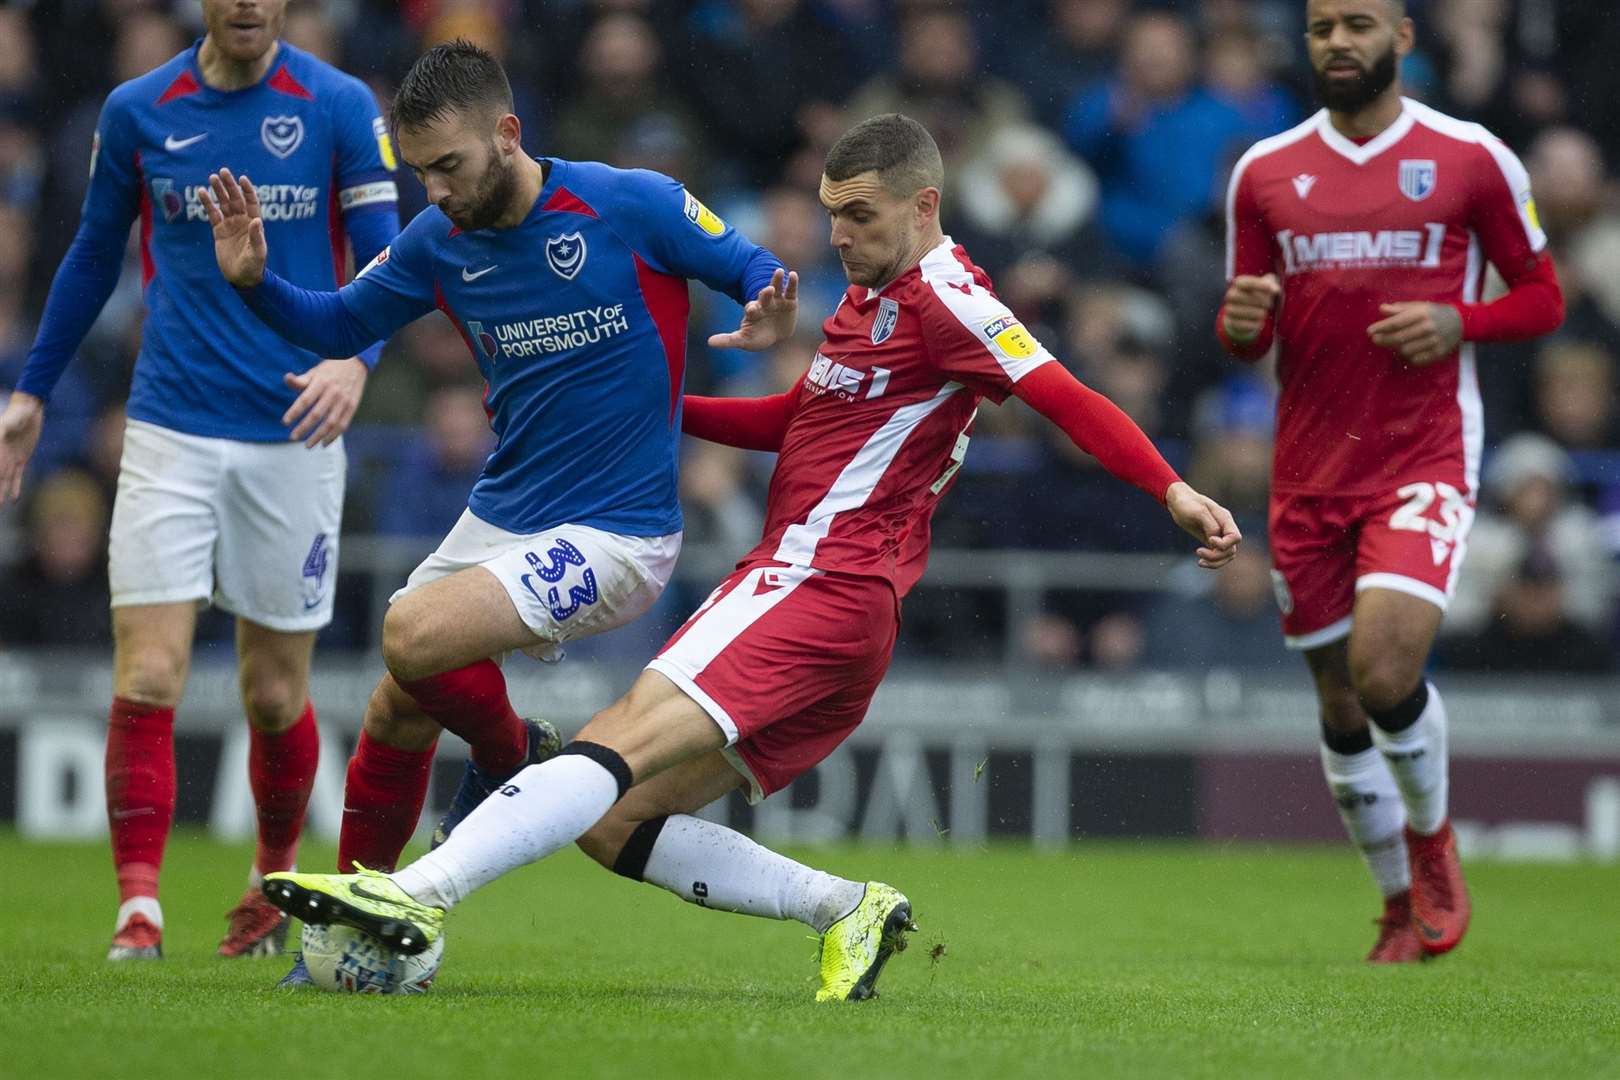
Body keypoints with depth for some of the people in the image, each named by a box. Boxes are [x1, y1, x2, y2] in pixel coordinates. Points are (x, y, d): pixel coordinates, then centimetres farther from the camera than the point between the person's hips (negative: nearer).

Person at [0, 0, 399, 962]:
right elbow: (95, 257, 17)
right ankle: (139, 909, -6)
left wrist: (355, 359, -24)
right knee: (147, 682, -11)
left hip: (294, 434, -1)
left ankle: (276, 876, 31)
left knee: (275, 696, 7)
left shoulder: (341, 107, -2)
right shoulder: (136, 112, 4)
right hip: (170, 436, 1)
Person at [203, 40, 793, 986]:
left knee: (415, 635, -25)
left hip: (617, 534, -6)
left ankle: (515, 758, 5)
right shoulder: (438, 242, 0)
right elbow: (341, 324, 14)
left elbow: (753, 270, -3)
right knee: (394, 716, 6)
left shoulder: (634, 205, -15)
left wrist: (770, 318, -27)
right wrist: (255, 282, -5)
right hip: (500, 519, 6)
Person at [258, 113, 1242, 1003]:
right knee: (615, 822, 4)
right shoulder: (872, 298, 22)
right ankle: (850, 908, 0)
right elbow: (791, 422, 34)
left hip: (817, 582, -10)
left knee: (618, 752, -23)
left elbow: (1073, 401, -16)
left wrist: (1174, 492, -30)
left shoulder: (943, 299, -7)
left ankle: (422, 894, -35)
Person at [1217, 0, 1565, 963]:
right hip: (1310, 469, 4)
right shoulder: (1265, 171, 8)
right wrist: (1240, 324, -10)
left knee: (1387, 665, -22)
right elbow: (1247, 336, 14)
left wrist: (1457, 322, -13)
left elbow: (1543, 296, 6)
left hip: (1425, 458, -4)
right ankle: (1402, 908, 26)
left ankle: (1433, 839, 7)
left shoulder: (1473, 160, 0)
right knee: (1341, 700, 7)